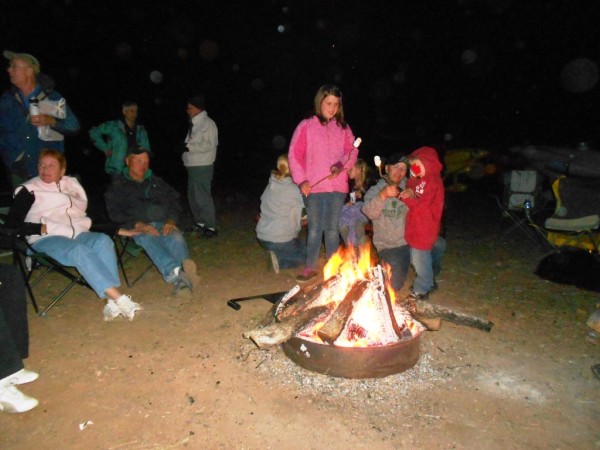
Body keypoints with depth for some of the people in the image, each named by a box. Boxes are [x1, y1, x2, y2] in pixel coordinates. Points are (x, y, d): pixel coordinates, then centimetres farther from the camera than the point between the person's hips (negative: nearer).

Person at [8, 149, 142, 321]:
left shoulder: (73, 184, 21)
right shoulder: (30, 190, 10)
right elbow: (12, 223, 4)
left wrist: (119, 230, 8)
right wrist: (40, 228, -13)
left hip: (78, 234, 3)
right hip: (46, 239, -3)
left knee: (103, 240, -30)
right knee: (79, 251, -36)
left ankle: (112, 302, -40)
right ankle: (119, 298, -43)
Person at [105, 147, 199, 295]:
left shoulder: (156, 181, 26)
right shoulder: (117, 185, 16)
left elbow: (174, 200, 16)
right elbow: (114, 212, 3)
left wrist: (171, 220, -6)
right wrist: (138, 224, -16)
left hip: (163, 223, 3)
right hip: (138, 227, -3)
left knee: (176, 238, -32)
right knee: (148, 239, -38)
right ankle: (176, 273, -59)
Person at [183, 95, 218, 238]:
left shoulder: (208, 123, -12)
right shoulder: (195, 124, 15)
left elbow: (208, 145, -20)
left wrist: (189, 147, -18)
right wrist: (186, 147, 6)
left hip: (202, 166, -10)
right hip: (193, 166, 10)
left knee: (203, 197, -8)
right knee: (193, 196, 16)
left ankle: (211, 227, 0)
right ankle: (200, 223, 28)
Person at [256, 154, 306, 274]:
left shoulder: (271, 185, 5)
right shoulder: (293, 190, -15)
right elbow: (297, 221, -10)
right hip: (281, 239, -7)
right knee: (304, 253, 17)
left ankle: (277, 255, 0)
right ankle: (279, 260, -8)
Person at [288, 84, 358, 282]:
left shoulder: (343, 128, 9)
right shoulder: (306, 126, -1)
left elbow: (352, 150, 7)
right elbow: (294, 154, -3)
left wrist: (342, 165, -14)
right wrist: (301, 180, -11)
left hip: (337, 186, 2)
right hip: (313, 187, -2)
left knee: (332, 228, 10)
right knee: (314, 228, 5)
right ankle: (310, 267, 20)